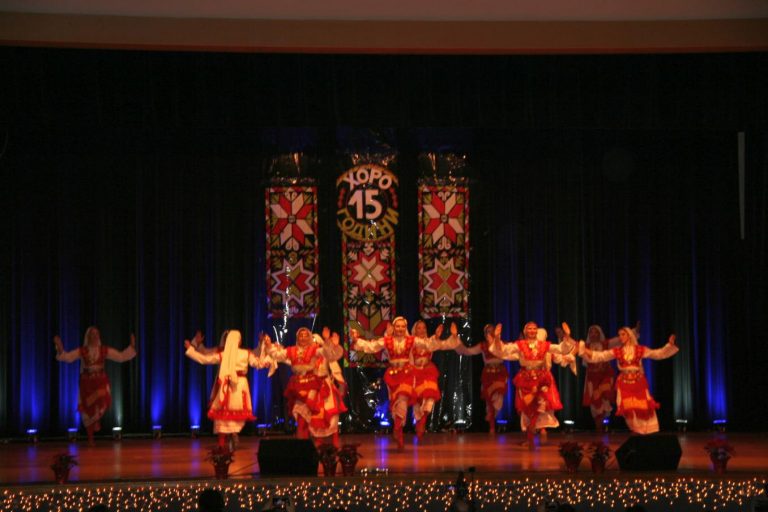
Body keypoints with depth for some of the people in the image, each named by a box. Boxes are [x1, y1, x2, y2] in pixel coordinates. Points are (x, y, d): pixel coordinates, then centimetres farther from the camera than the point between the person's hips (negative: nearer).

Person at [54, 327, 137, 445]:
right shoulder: (82, 351, -1)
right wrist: (60, 348, -21)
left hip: (101, 381, 0)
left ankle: (97, 419, 7)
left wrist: (131, 346, -5)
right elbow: (67, 357, -7)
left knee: (103, 400, -28)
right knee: (88, 410, 2)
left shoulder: (104, 350, 2)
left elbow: (121, 356, 3)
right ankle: (90, 439, 14)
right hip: (87, 382, 0)